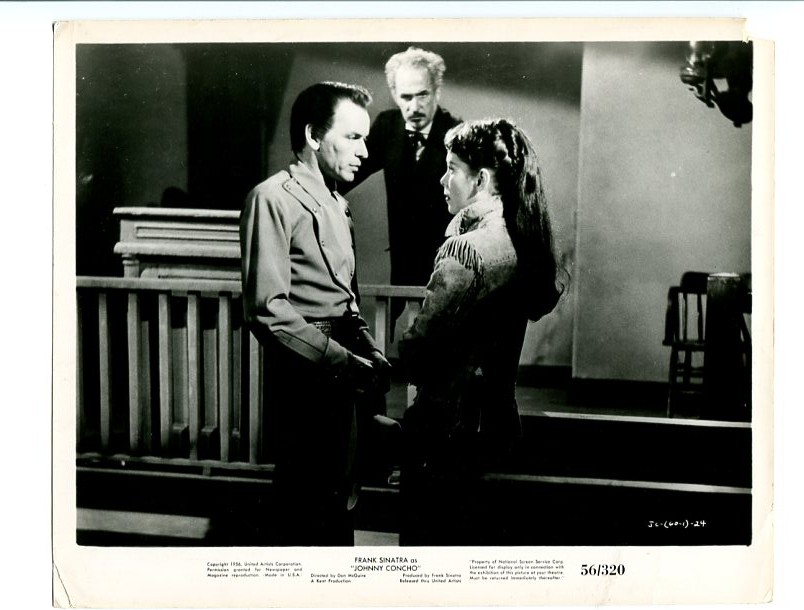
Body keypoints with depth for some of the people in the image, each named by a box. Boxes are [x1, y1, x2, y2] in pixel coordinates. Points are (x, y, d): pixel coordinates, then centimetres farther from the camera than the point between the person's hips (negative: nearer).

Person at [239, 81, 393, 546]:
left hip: (338, 374, 9)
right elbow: (269, 310, -19)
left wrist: (370, 351, 3)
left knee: (340, 503, 18)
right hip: (304, 379, -9)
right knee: (307, 513, -2)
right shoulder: (274, 199, -11)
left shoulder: (336, 203, 18)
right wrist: (343, 360, -20)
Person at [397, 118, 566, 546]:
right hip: (497, 419, 9)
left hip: (448, 426, -9)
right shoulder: (522, 242, 5)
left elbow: (419, 346, -20)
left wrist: (399, 354, 4)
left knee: (428, 538, 4)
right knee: (475, 540, 20)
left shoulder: (466, 249, -21)